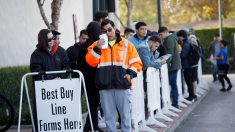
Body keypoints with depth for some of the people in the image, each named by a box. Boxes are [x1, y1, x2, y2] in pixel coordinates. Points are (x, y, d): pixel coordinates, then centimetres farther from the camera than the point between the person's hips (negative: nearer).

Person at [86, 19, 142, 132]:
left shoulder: (126, 44, 9)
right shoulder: (97, 44, 11)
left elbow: (136, 62, 9)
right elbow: (91, 62, -1)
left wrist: (130, 73, -7)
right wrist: (97, 48, -13)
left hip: (122, 84, -1)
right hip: (105, 86, 1)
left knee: (125, 114, 4)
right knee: (108, 115, 6)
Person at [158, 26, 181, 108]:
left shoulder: (169, 39, -13)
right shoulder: (172, 38, 19)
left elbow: (170, 53, -21)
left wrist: (167, 64, -23)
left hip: (172, 66, -10)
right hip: (175, 65, 10)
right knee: (173, 84, 12)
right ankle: (175, 103, 14)